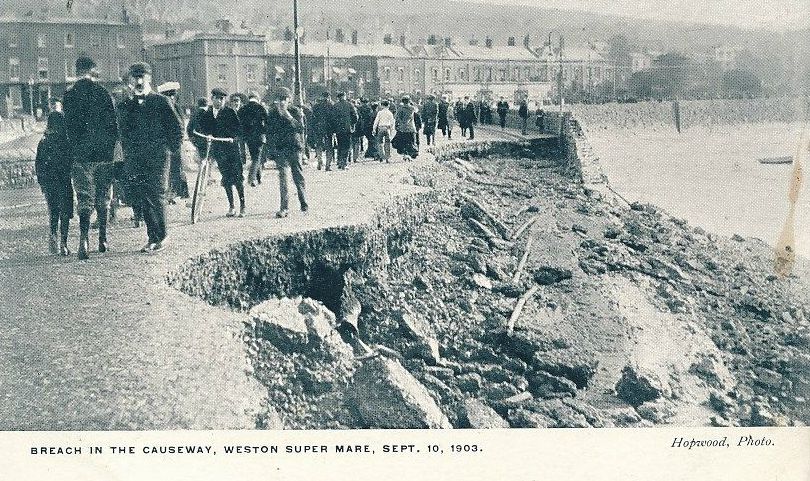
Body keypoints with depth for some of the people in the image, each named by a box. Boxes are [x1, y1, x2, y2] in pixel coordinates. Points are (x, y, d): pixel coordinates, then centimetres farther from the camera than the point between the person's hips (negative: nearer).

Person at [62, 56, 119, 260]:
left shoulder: (69, 96, 0)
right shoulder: (103, 93, -3)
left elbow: (69, 127, 3)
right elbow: (114, 123, -1)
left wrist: (75, 149, 13)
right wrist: (111, 147, 10)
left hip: (81, 156, 0)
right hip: (105, 154, 0)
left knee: (85, 200, 1)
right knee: (103, 199, 13)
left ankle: (84, 239, -16)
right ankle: (103, 240, 18)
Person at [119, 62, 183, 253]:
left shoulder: (161, 102, 1)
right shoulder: (126, 105, 13)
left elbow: (177, 127, 2)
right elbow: (123, 132, 19)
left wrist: (172, 150, 0)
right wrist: (127, 155, 11)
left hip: (157, 158, -4)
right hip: (135, 161, 4)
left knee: (156, 197, -6)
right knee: (143, 200, 4)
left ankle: (161, 237, 4)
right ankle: (152, 237, 11)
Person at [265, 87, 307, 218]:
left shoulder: (296, 111, 1)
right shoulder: (272, 113, 7)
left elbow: (300, 128, -13)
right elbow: (269, 132, 12)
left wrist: (287, 115, -19)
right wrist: (271, 148, 4)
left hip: (294, 148, -1)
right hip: (280, 149, 1)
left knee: (298, 176, 7)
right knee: (282, 176, -9)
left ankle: (304, 203, 25)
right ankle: (284, 207, -10)